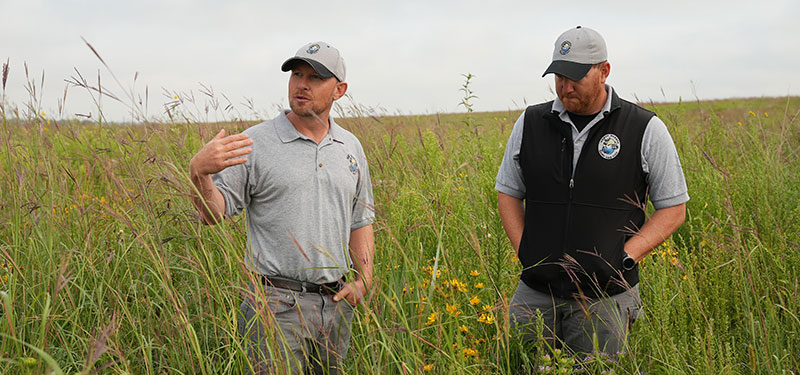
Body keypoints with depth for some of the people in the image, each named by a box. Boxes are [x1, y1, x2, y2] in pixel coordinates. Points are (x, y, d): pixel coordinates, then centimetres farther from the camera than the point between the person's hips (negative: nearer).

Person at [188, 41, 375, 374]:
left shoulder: (350, 147, 10)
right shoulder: (255, 143, -5)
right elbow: (213, 213, -7)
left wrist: (364, 279, 5)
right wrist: (198, 172, -27)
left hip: (336, 305, 5)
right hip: (277, 306, -5)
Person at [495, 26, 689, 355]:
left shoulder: (646, 130, -2)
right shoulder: (530, 124, 5)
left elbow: (673, 209, 3)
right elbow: (508, 193, 15)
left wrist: (624, 258, -9)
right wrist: (524, 251, 1)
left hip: (604, 298, -2)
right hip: (535, 293, 3)